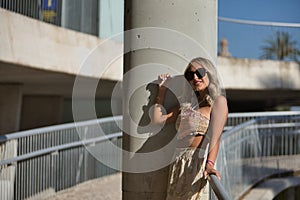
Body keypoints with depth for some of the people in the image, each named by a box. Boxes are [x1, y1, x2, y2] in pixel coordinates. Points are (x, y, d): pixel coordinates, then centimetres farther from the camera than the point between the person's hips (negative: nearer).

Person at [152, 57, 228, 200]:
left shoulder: (218, 101, 0)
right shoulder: (187, 103, 21)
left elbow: (215, 136, -14)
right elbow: (158, 119, 16)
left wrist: (210, 164, -29)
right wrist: (162, 88, 19)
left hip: (198, 161, -6)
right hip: (177, 163, 7)